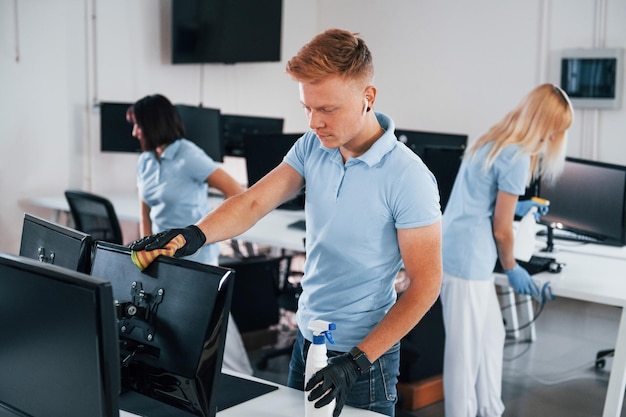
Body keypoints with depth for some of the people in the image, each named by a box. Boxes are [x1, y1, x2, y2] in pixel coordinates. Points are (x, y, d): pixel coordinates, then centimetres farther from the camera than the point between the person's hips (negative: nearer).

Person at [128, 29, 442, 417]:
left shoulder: (408, 178, -20)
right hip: (307, 339, 6)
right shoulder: (312, 147, -3)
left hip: (365, 356, -6)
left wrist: (357, 362, -20)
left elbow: (426, 283, -18)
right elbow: (254, 202, -8)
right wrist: (195, 234, -28)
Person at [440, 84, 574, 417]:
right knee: (466, 347, 2)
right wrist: (512, 269, 3)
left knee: (491, 335, 19)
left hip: (456, 251, 10)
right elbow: (501, 229, -12)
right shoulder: (517, 157, -16)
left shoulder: (491, 141, 13)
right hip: (467, 259, -10)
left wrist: (515, 207, 30)